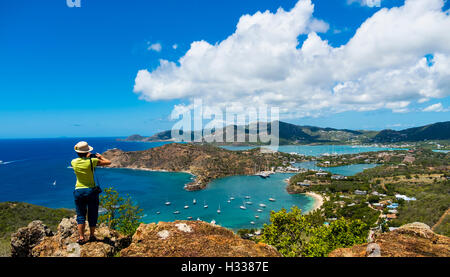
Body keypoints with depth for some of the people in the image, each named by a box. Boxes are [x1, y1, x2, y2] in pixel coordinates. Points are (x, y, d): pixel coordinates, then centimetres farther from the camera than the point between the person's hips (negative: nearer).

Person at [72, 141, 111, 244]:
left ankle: (81, 237, 8)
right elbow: (108, 162, -4)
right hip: (91, 190, -2)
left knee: (80, 215, 10)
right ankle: (92, 236, 20)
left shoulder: (74, 162, -4)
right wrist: (100, 156, 11)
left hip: (78, 191, 2)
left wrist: (87, 157, 30)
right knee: (92, 215, 11)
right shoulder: (91, 161, -12)